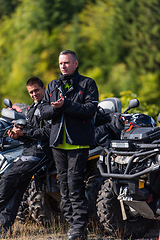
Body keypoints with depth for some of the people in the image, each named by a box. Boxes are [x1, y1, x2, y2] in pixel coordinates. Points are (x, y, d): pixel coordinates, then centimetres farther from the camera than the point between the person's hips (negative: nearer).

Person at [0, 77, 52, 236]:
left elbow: (48, 131, -18)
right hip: (28, 151, 10)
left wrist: (24, 133, -14)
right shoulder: (34, 108, 24)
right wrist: (18, 135, 6)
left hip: (38, 151, -10)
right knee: (17, 188, 4)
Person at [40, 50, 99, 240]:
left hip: (78, 142, -5)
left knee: (75, 184, -12)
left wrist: (65, 105, -18)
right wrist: (55, 108, -11)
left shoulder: (87, 84, 3)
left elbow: (90, 109, -10)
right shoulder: (53, 86, 19)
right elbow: (44, 112, 11)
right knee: (64, 186, 4)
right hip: (58, 142, 5)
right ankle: (71, 223, 9)